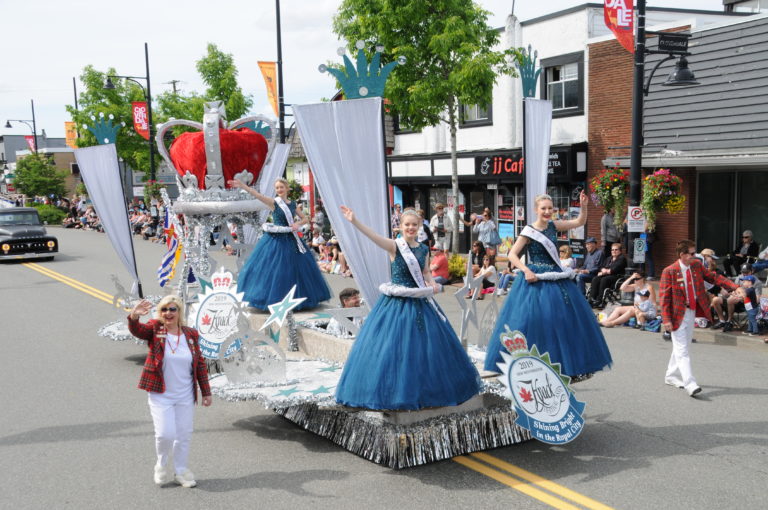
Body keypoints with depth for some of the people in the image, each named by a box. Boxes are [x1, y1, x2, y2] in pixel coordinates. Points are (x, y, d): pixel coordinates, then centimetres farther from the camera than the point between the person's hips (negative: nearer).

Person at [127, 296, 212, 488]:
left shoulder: (190, 334, 2)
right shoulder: (154, 329, -6)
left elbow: (200, 363, 6)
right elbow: (136, 330, -28)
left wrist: (206, 392, 6)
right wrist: (134, 316, -51)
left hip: (185, 396, 3)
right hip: (161, 395, -3)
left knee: (184, 435, 10)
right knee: (165, 434, -11)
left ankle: (181, 471, 29)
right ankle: (162, 464, 20)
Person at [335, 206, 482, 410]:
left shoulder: (423, 249, 6)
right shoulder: (395, 246, -10)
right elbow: (374, 236, -27)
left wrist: (433, 284, -1)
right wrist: (355, 222, -42)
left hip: (419, 302, 5)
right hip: (398, 303, -5)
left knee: (424, 344, 11)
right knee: (395, 345, -1)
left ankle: (428, 387, 28)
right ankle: (395, 391, 13)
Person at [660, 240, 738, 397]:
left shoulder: (697, 265, 2)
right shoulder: (669, 271, -16)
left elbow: (713, 277, 9)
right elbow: (664, 296, -15)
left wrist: (734, 287, -4)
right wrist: (666, 319, -20)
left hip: (692, 312, 7)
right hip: (678, 314, -7)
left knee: (682, 346, 16)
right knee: (682, 350, -7)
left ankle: (671, 376, 31)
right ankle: (690, 384, -12)